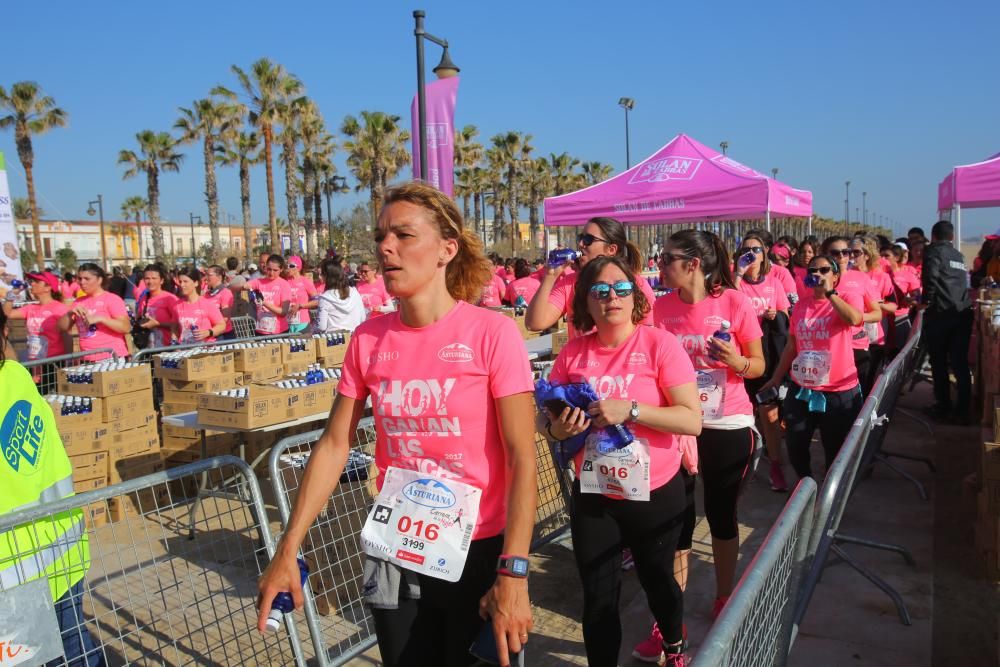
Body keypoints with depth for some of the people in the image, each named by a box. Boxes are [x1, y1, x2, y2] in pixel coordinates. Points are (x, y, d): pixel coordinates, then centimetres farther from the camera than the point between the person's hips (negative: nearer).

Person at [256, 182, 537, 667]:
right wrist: (287, 551, -1)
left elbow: (522, 459, -16)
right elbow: (333, 445, 1)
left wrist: (513, 573, -21)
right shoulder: (369, 338, -4)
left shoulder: (492, 332, -16)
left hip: (478, 551, -3)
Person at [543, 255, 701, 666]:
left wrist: (630, 409, -28)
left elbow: (693, 420, -18)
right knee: (598, 599, 9)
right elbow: (549, 421, 4)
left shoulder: (660, 344, -14)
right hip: (592, 496, 2)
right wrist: (558, 430, -19)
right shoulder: (573, 353, -4)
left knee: (657, 581, 22)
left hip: (655, 493, -1)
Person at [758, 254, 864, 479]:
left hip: (839, 392, -4)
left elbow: (854, 319, -30)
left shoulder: (849, 297, -5)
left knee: (836, 452, 11)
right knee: (795, 448, 11)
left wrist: (829, 292, -23)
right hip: (800, 390, 4)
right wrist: (776, 378, 11)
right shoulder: (801, 305, 7)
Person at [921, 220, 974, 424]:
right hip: (963, 312, 5)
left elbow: (931, 277, -15)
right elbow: (965, 283, 20)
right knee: (960, 363, 6)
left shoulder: (933, 251, 0)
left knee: (939, 362, 6)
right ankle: (962, 411, 7)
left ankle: (943, 407, 11)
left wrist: (926, 301, -5)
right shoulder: (959, 256, 20)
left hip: (940, 313, -5)